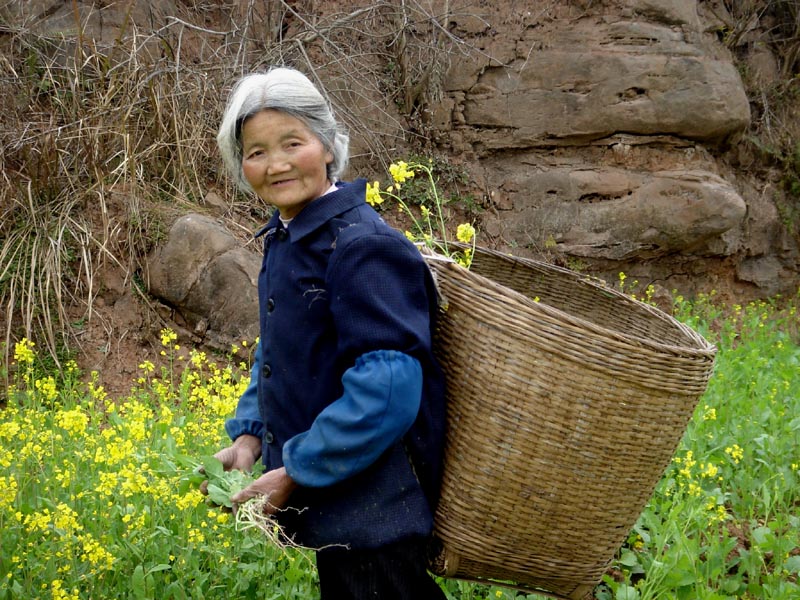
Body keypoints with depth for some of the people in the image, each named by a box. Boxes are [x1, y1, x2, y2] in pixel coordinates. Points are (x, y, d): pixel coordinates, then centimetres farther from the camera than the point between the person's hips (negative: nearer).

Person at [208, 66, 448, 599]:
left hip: (376, 512, -9)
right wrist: (250, 433, 4)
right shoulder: (284, 240, 8)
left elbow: (388, 391, -27)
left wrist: (296, 474, -20)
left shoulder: (361, 248, -21)